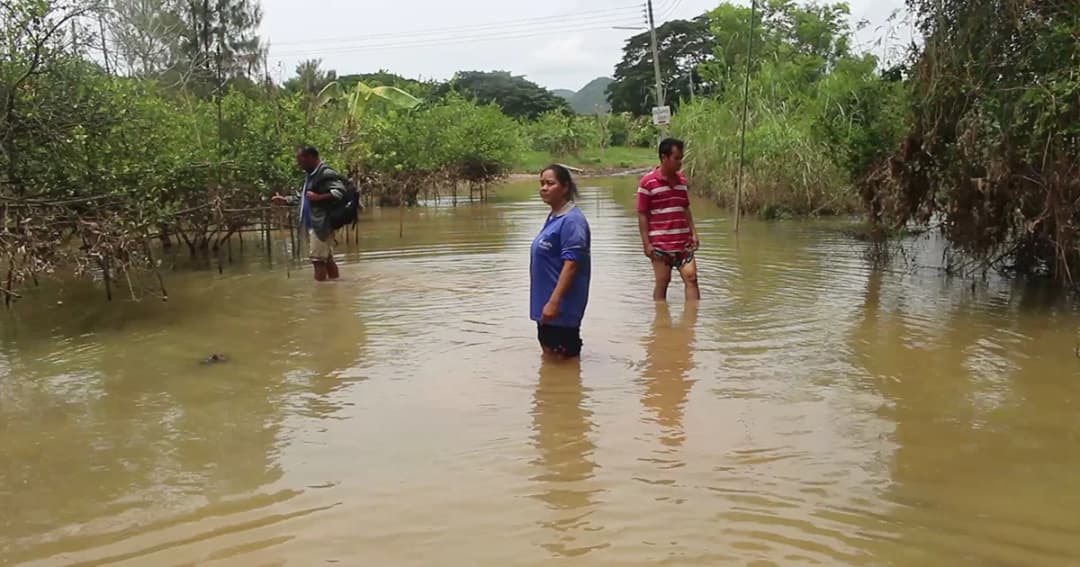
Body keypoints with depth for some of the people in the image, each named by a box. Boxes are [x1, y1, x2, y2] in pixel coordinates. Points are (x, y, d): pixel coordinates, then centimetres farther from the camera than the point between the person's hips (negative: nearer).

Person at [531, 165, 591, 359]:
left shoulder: (571, 220, -18)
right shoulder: (553, 217, 11)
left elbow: (571, 264, -24)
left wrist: (554, 302, -26)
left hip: (561, 306, -9)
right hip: (546, 302, 9)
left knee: (565, 359, 2)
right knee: (548, 356, 19)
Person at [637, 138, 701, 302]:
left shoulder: (682, 180, 9)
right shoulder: (648, 182, -8)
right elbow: (642, 215, -8)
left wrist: (693, 233, 11)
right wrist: (646, 243, -11)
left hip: (683, 242, 5)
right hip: (660, 244, -5)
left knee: (691, 278, -1)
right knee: (662, 283, 4)